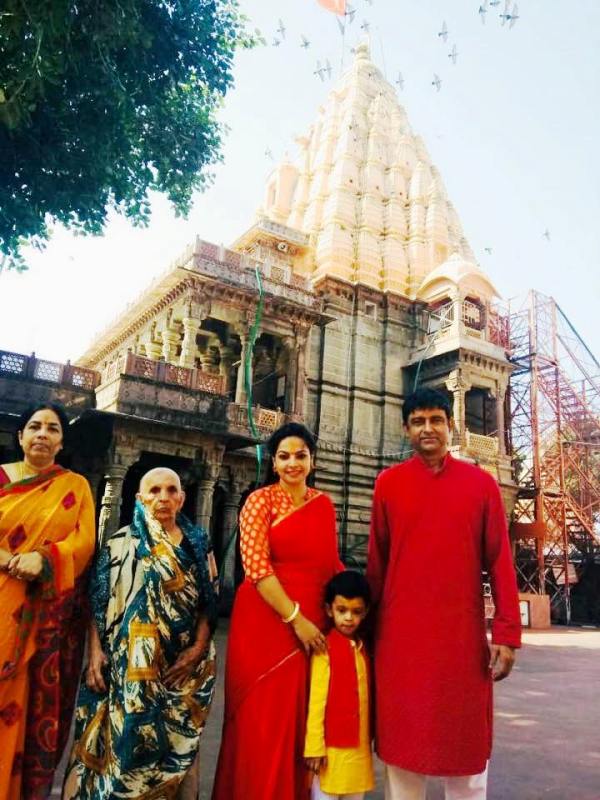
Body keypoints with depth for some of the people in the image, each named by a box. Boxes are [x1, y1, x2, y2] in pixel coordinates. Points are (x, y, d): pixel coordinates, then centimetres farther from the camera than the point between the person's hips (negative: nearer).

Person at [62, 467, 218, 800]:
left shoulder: (198, 545, 6)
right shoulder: (120, 543, 4)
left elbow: (209, 603, 4)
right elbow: (97, 603, 1)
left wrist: (197, 649, -8)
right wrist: (95, 652, -9)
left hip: (182, 665, 1)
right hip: (128, 665, -1)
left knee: (174, 743, 6)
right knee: (124, 741, -2)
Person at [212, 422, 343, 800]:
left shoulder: (324, 504, 8)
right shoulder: (261, 500, -7)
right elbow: (255, 565, -15)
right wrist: (295, 618, -17)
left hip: (313, 622, 5)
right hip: (266, 620, -4)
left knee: (300, 717, 15)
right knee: (264, 719, 6)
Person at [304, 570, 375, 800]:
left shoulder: (363, 649, 4)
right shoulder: (325, 649, -13)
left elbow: (367, 698, 9)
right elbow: (316, 701, -11)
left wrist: (372, 738, 10)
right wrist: (315, 746, -11)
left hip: (360, 745, 6)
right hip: (332, 745, -5)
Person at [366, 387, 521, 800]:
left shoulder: (481, 482, 1)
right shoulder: (388, 483, 2)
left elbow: (500, 561, 0)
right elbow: (377, 561, 5)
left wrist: (507, 633, -4)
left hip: (463, 633, 0)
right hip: (400, 633, 1)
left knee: (466, 738, 12)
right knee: (402, 737, 11)